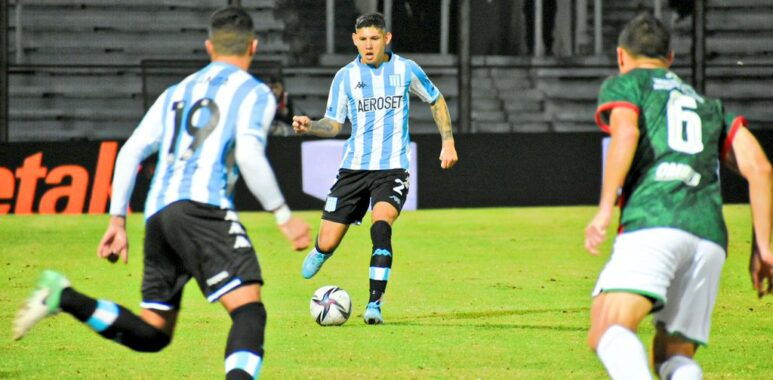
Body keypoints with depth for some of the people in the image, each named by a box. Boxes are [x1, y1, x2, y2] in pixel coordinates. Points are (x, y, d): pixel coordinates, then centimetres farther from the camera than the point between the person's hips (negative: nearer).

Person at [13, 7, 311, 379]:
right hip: (203, 208, -6)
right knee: (249, 311, -15)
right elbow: (249, 155, -8)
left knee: (151, 334, 11)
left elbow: (131, 151, 19)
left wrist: (117, 220, 20)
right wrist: (284, 217, -3)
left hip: (158, 213, 6)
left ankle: (63, 297, -6)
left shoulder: (176, 93, 27)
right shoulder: (254, 93, 9)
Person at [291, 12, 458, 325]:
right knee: (328, 243, -1)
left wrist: (448, 142, 10)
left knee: (380, 226, -29)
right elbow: (334, 124, 7)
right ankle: (320, 253, 39)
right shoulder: (345, 77, 2)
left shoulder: (405, 70, 0)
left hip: (392, 168, -2)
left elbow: (436, 101, 16)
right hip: (353, 167, 2)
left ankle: (374, 304, -23)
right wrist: (310, 126, -14)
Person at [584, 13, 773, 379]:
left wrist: (604, 209, -7)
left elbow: (626, 132, -5)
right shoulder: (710, 105, 33)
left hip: (653, 221, -5)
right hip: (711, 237, 5)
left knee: (607, 332, -17)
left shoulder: (622, 85, 19)